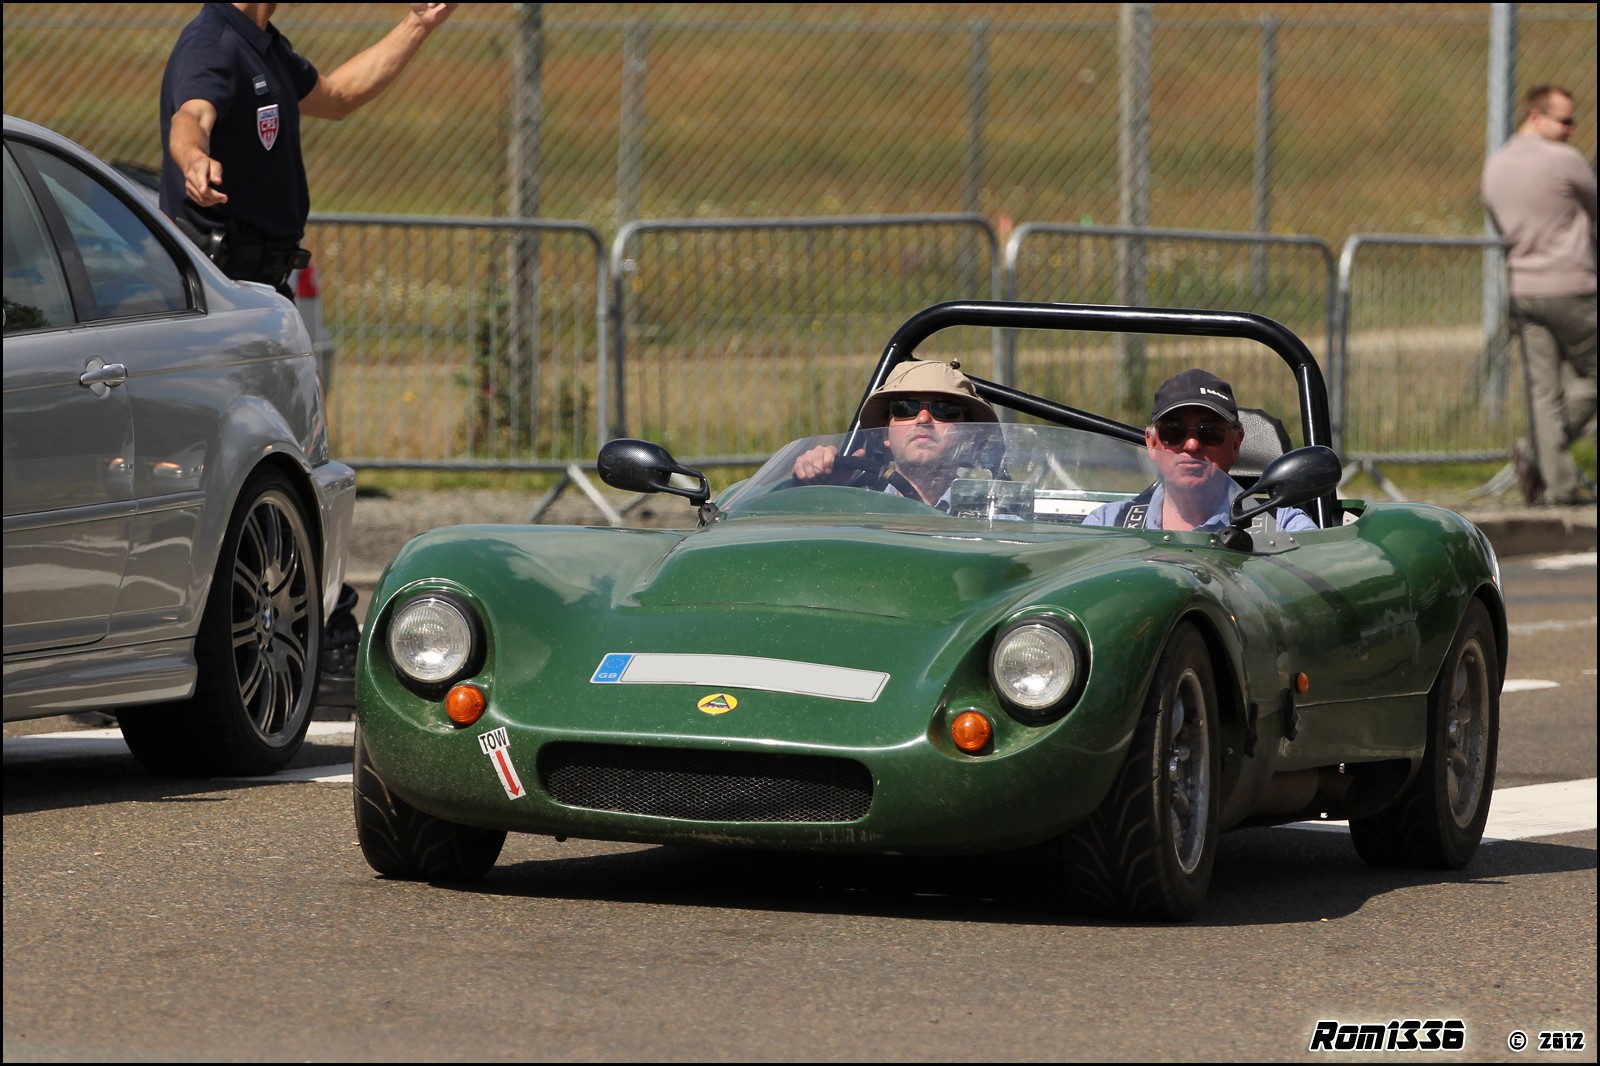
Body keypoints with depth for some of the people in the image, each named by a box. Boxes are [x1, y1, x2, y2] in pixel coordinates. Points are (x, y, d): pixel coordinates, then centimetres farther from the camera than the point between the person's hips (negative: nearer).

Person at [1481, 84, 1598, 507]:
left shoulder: (1494, 167, 10)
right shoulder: (1565, 161, -11)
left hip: (1522, 289, 7)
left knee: (1544, 389, 5)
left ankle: (1559, 482, 0)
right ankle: (1536, 451, -5)